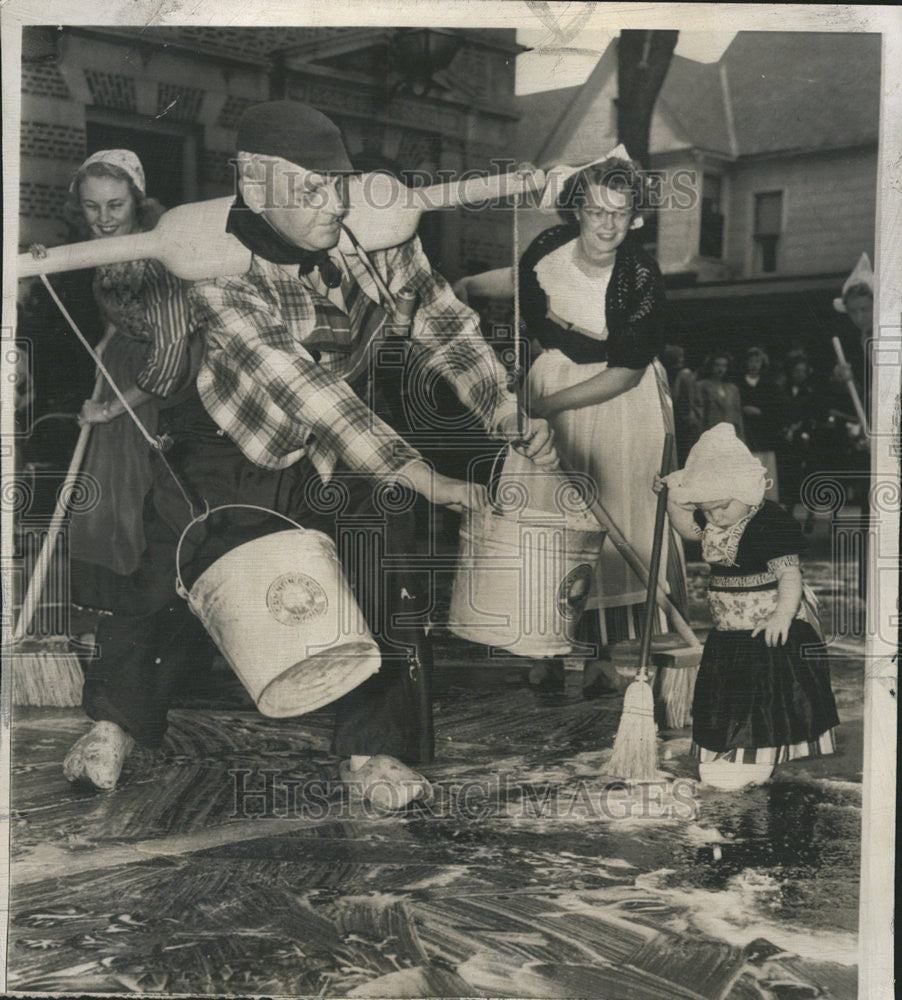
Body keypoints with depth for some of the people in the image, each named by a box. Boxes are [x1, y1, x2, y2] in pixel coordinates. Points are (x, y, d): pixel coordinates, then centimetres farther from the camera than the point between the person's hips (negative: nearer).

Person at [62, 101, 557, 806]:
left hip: (345, 446, 3)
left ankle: (372, 748, 3)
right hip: (234, 452, -3)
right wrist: (424, 476, -43)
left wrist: (512, 414, -18)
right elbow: (306, 393, -38)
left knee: (380, 587, -11)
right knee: (179, 574, 3)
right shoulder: (223, 279, -30)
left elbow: (443, 324, -6)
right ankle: (118, 720, 27)